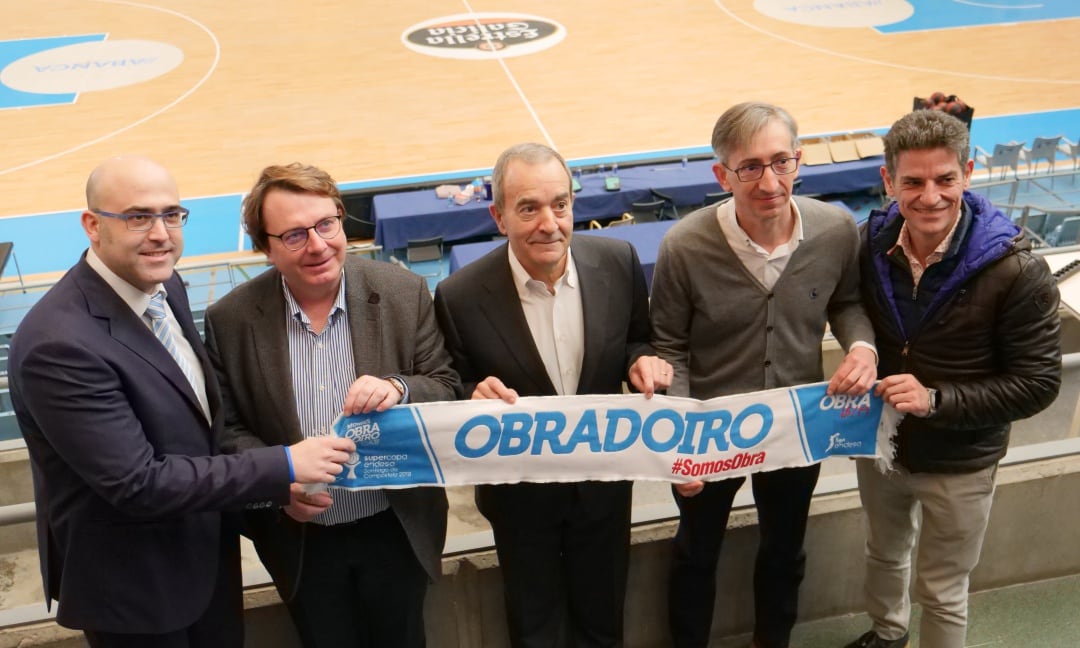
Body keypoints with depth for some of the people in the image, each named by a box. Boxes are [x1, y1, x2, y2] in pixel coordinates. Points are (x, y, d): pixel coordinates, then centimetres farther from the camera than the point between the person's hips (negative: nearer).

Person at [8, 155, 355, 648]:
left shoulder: (164, 286, -2)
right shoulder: (60, 344, -29)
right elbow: (138, 484, -29)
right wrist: (284, 466, -28)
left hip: (208, 551, 8)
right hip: (133, 586, -7)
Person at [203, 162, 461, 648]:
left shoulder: (403, 293, -12)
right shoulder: (230, 320, -11)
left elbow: (447, 390, -7)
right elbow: (226, 427, -3)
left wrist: (399, 389, -28)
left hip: (398, 530, 1)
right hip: (302, 540, 0)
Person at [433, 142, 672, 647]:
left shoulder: (618, 262, -15)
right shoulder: (460, 297, -22)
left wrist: (642, 360, -20)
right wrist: (478, 396, -30)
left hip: (604, 480, 2)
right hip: (520, 492, -2)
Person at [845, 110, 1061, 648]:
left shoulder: (1016, 271, -26)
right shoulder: (870, 244, -13)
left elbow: (1037, 383, -21)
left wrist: (936, 400, -30)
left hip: (958, 466, -5)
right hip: (879, 444, 5)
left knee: (941, 591, 15)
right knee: (884, 553, 30)